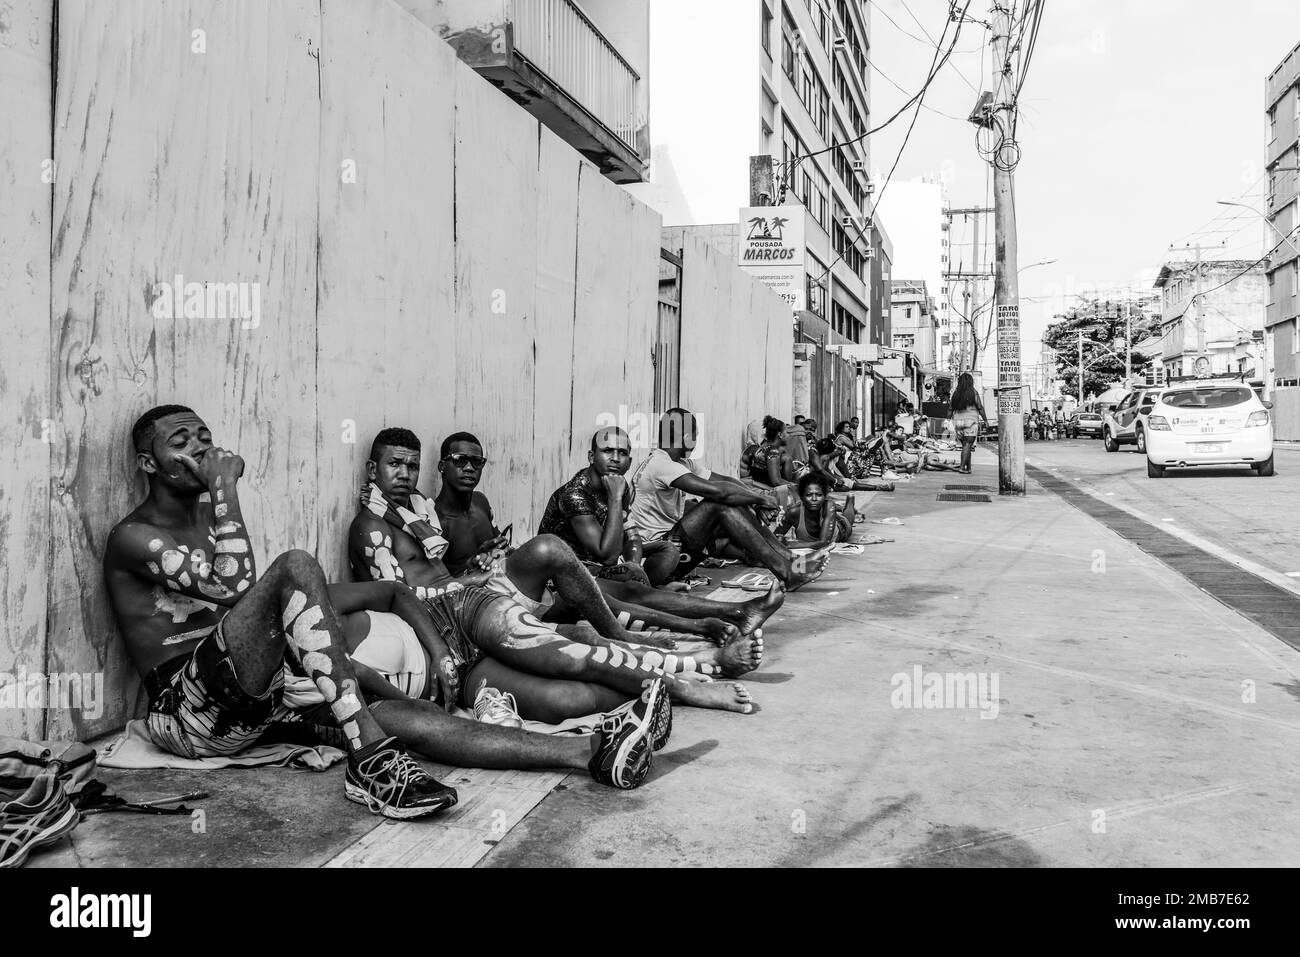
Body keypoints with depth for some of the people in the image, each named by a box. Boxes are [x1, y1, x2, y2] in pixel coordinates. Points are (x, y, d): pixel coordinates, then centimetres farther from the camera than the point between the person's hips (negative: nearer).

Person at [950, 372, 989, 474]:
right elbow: (980, 408, -5)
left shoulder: (956, 393, 6)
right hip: (971, 420, -4)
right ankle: (962, 467, -14)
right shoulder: (973, 392, -6)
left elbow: (952, 408, 7)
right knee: (968, 445, -5)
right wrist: (985, 420, 3)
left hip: (958, 420, 5)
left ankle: (968, 468, 11)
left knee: (965, 445, 10)